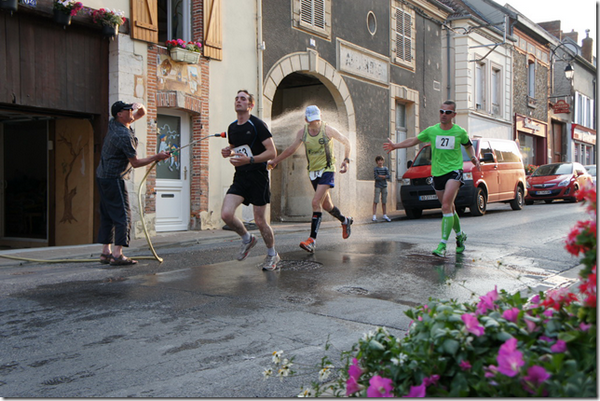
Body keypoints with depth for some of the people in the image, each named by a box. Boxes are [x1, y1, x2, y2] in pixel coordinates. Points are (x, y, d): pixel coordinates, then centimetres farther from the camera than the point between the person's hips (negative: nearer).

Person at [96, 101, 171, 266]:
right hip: (113, 179, -10)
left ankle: (105, 252, 12)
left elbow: (141, 113, 22)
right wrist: (157, 157, -8)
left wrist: (139, 107, 0)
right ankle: (117, 254, -14)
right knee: (123, 216, -9)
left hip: (102, 176, 10)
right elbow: (135, 163, -13)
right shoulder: (124, 135, -19)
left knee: (107, 215, 10)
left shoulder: (114, 124, 9)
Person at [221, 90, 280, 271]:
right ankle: (247, 239, 17)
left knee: (259, 220, 0)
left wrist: (249, 160, -25)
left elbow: (272, 152, -13)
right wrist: (228, 152, 4)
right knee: (226, 214, -12)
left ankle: (272, 254, 24)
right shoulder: (232, 127, 12)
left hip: (258, 176, -5)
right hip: (240, 177, 5)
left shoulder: (258, 124, -8)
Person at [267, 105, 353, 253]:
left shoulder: (328, 130, -8)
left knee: (316, 202, -19)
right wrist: (274, 161, 9)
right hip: (313, 171, 5)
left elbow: (346, 142, 2)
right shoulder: (302, 133, 2)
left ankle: (312, 239, -21)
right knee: (326, 205, 13)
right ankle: (345, 220, 42)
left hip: (327, 170, -5)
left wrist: (346, 160, -10)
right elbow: (291, 149, 13)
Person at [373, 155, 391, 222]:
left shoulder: (385, 168, 12)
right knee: (375, 201, -9)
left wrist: (381, 176, -11)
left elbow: (388, 176, 0)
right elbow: (376, 177, -11)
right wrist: (384, 177, -6)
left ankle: (385, 216, 15)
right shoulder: (375, 169, 1)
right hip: (378, 186, -4)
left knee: (384, 202, 7)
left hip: (384, 186, 4)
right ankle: (374, 216, -11)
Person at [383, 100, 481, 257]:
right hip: (437, 173, 3)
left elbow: (468, 146, 21)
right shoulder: (431, 131, 5)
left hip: (454, 171, -3)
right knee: (449, 208, 10)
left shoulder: (460, 132, 2)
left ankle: (443, 244, -19)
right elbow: (414, 140, 15)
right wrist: (395, 146, 5)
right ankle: (460, 235, 34)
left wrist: (473, 158, 4)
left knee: (446, 206, -19)